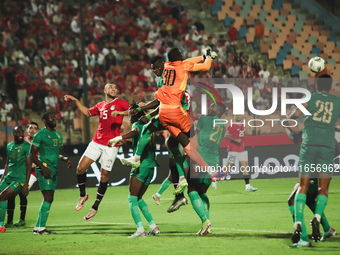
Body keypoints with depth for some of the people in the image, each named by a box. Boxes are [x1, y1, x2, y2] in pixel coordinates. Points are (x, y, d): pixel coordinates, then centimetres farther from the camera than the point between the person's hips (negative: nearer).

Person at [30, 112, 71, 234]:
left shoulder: (58, 135, 17)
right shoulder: (40, 134, -7)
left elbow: (61, 152, 25)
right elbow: (32, 154, -9)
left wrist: (66, 159, 3)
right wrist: (42, 167, -20)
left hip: (54, 169, 9)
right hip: (44, 168, -9)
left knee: (49, 199, 8)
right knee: (48, 198, -16)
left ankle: (38, 227, 14)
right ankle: (41, 228, -16)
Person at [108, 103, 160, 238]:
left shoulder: (137, 125, -4)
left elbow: (134, 132, -28)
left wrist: (117, 139, -34)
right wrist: (125, 141, 42)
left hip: (141, 166, -8)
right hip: (151, 166, 8)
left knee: (132, 198, -6)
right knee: (138, 199, 17)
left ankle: (140, 229, -18)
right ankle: (153, 227, 12)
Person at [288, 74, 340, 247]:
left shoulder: (310, 98, 9)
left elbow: (295, 113, -5)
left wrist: (290, 116, 17)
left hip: (309, 143, 0)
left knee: (303, 186, 3)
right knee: (323, 189, 7)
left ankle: (298, 224, -12)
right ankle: (317, 218, -19)